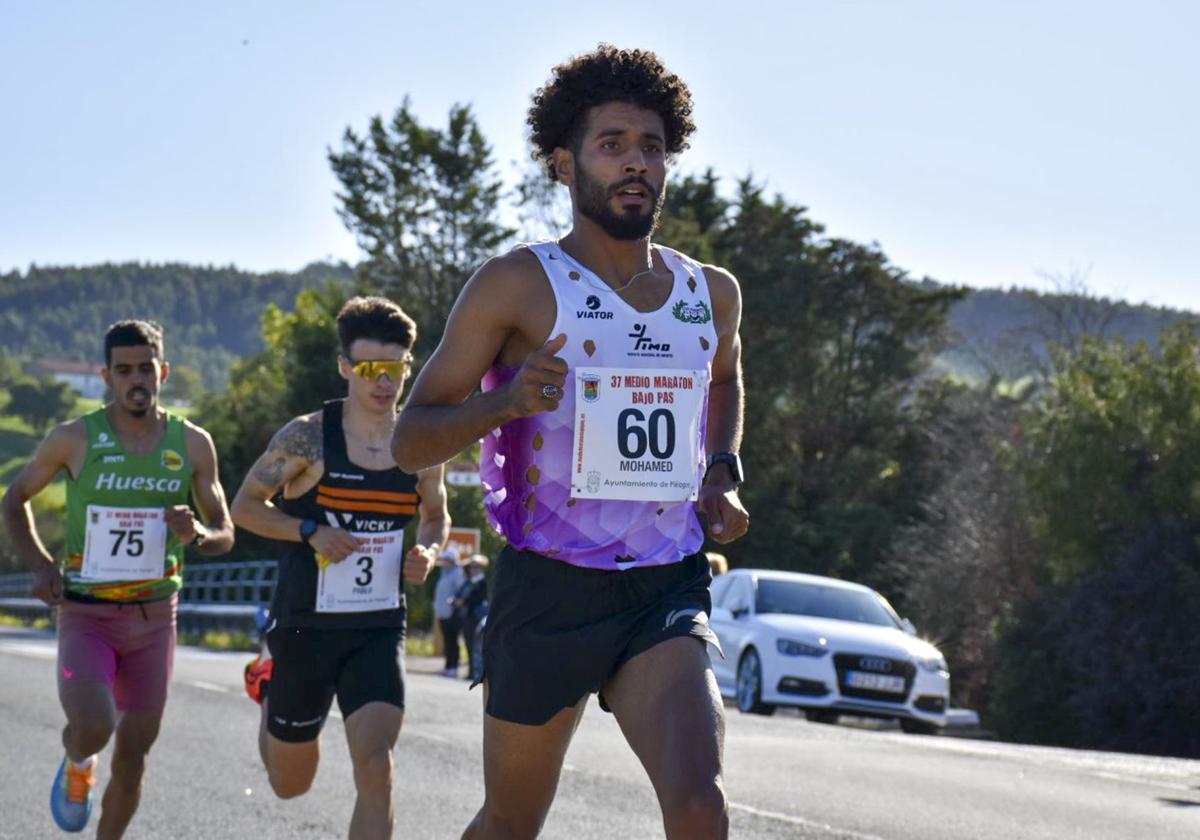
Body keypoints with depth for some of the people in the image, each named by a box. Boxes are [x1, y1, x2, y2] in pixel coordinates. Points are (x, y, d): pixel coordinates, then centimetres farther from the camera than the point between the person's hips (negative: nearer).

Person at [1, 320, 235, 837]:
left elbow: (225, 536, 7)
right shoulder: (74, 440, -6)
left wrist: (198, 534, -17)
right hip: (85, 615, -3)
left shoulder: (193, 445, 0)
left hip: (154, 618, 3)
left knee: (133, 754, 7)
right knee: (93, 728, -23)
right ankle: (76, 765, 14)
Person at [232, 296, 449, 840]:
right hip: (305, 626, -1)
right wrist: (311, 532, -19)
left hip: (379, 629, 2)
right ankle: (268, 685, 49)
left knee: (374, 769, -17)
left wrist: (428, 552, -6)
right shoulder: (308, 438, -11)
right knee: (290, 784, 16)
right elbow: (245, 505, -3)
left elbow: (437, 516, 17)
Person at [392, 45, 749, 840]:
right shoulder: (518, 284, -6)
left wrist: (722, 474, 13)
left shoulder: (713, 294, 8)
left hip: (666, 596, 2)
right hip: (548, 593, -2)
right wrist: (504, 401, -24)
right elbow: (409, 441, -5)